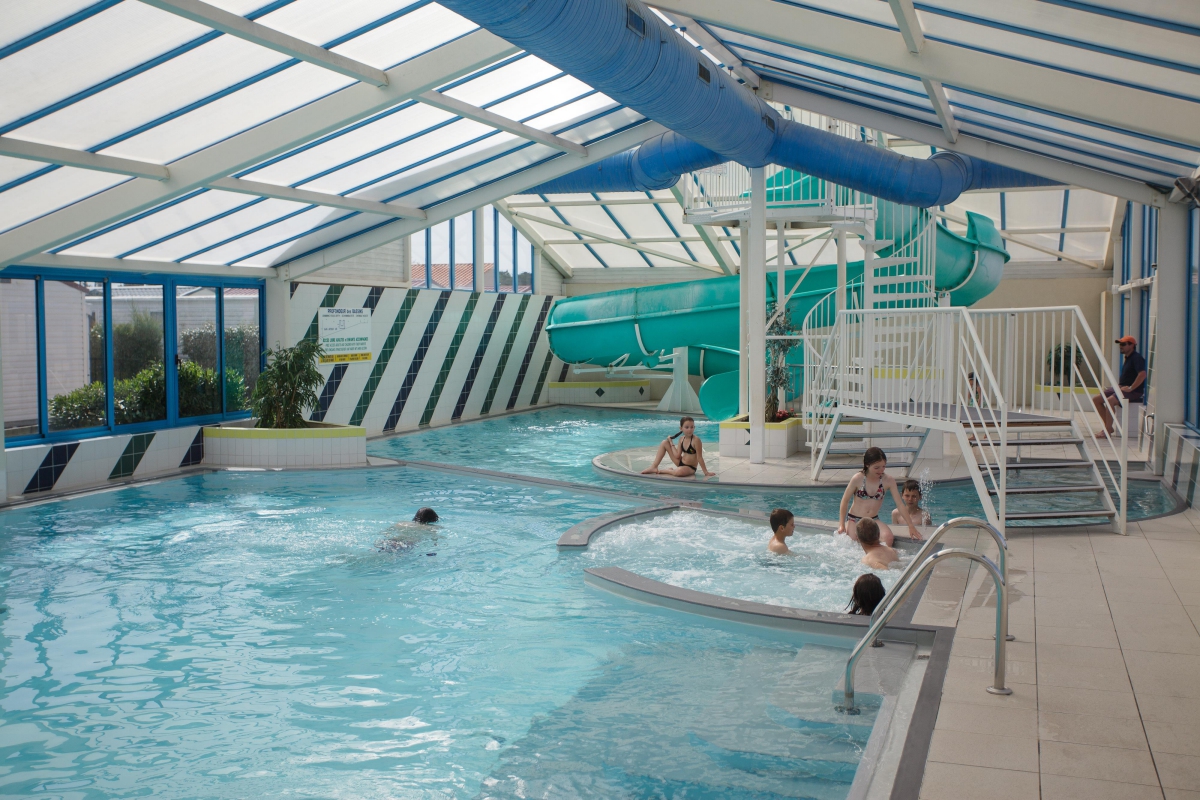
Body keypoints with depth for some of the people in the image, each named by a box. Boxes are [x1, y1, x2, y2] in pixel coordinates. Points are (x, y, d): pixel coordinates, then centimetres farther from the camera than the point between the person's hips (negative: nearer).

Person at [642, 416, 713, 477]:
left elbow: (699, 457, -18)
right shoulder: (682, 439, 0)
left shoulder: (696, 440, -22)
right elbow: (677, 456, -2)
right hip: (680, 463, 7)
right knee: (664, 442, 6)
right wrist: (671, 443, 3)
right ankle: (653, 467, 3)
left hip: (690, 468, -7)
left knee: (679, 472, -44)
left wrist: (706, 472, -17)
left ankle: (661, 471, -12)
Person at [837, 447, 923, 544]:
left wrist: (911, 526, -7)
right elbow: (845, 501, -4)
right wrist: (842, 525, -5)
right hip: (854, 520, -2)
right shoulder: (858, 479, -14)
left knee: (889, 537, -25)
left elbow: (900, 504, -5)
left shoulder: (889, 480, -10)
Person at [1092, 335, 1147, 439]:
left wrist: (1130, 388, -24)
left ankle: (1107, 431, -25)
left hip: (1134, 392, -10)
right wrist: (1119, 385, 12)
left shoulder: (1136, 358, -12)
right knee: (1096, 399, 1)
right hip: (1122, 389, 10)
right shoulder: (1128, 358, 18)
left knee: (1109, 401, -32)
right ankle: (1108, 426, 3)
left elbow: (1142, 374, -27)